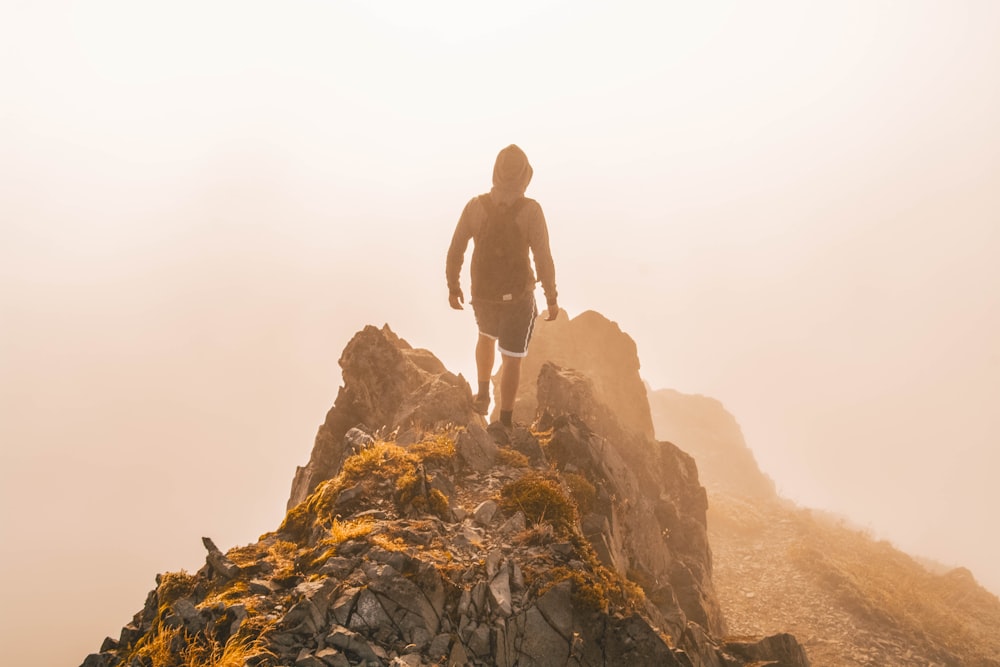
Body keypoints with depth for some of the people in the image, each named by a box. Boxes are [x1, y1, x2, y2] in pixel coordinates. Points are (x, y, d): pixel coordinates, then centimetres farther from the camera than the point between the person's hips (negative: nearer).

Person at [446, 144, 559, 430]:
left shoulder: (475, 206, -9)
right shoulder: (531, 210, -16)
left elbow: (455, 251, -2)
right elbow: (543, 258, -16)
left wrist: (453, 287, 12)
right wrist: (552, 298, -4)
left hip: (483, 294, 3)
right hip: (518, 296, -3)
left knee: (487, 336, 33)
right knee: (511, 358, 9)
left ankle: (483, 393, 33)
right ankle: (505, 422, 12)